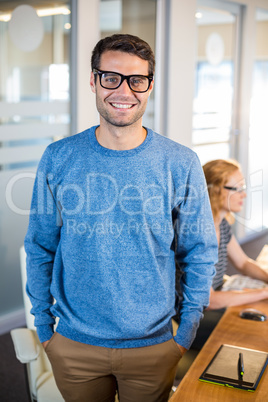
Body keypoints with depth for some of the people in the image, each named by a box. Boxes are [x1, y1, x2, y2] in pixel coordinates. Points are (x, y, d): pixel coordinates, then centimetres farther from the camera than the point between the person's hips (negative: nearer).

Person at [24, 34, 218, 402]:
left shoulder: (181, 164, -10)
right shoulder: (58, 158, -7)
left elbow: (200, 252, -2)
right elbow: (40, 247, 1)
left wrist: (187, 330, -2)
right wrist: (43, 324, 2)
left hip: (153, 344, 0)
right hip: (73, 344, 1)